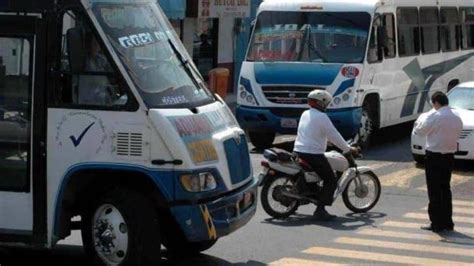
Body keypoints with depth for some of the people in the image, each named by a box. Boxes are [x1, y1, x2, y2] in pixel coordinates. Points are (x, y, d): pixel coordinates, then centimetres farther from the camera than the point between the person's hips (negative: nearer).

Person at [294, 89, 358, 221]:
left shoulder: (305, 114, 14)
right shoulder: (321, 117, -12)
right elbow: (334, 135, -12)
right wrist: (348, 149, -3)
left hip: (298, 151, 9)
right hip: (313, 154, -9)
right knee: (331, 180, -2)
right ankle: (320, 210, -13)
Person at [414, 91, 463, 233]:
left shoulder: (435, 116, -15)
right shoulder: (456, 118, 7)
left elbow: (420, 131, -9)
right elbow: (457, 134, 13)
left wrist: (418, 123, 11)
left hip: (434, 156, -7)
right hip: (449, 156, 7)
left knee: (434, 190, 0)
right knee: (445, 188, 15)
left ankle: (436, 223, 1)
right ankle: (447, 222, 19)